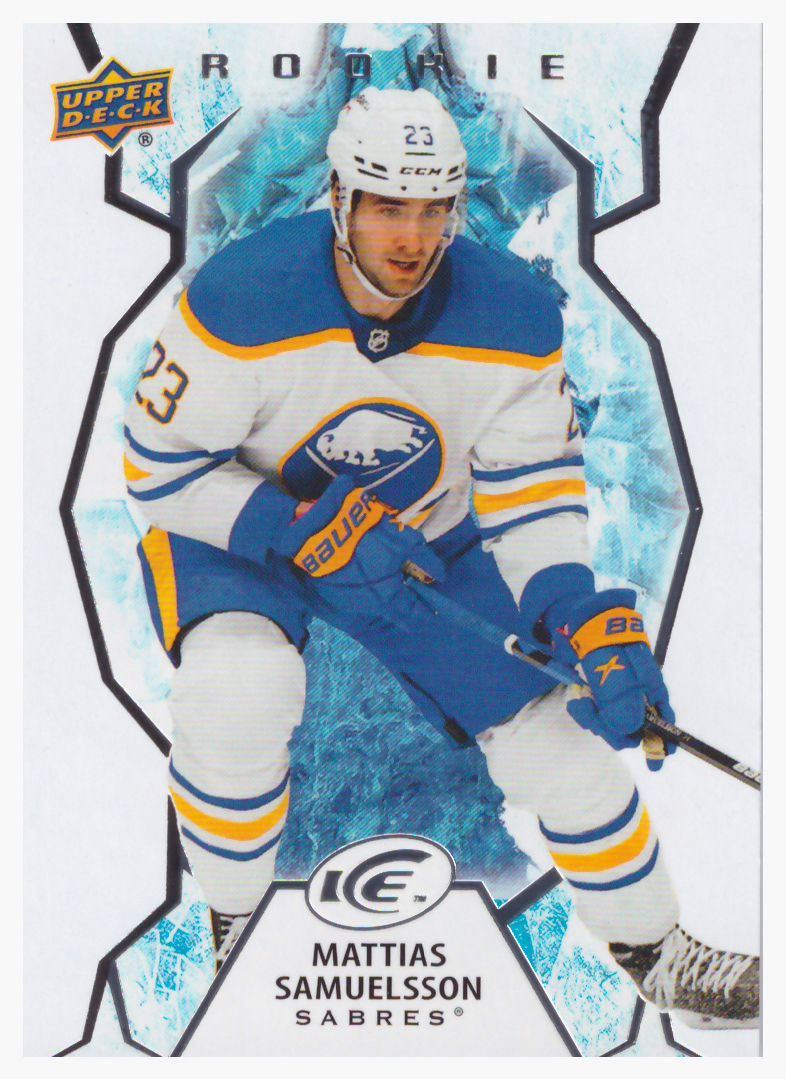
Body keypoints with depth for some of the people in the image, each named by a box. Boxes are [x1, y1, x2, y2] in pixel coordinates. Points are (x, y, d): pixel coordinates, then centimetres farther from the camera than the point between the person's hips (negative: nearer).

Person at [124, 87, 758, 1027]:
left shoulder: (513, 321, -18)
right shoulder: (241, 301, -27)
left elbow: (532, 489, -11)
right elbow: (159, 464, -18)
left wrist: (588, 623, -26)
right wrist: (304, 530, -30)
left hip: (428, 541, 3)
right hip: (241, 530, -2)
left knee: (560, 733, -5)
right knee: (236, 691, -34)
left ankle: (655, 954, 23)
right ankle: (232, 924, -2)